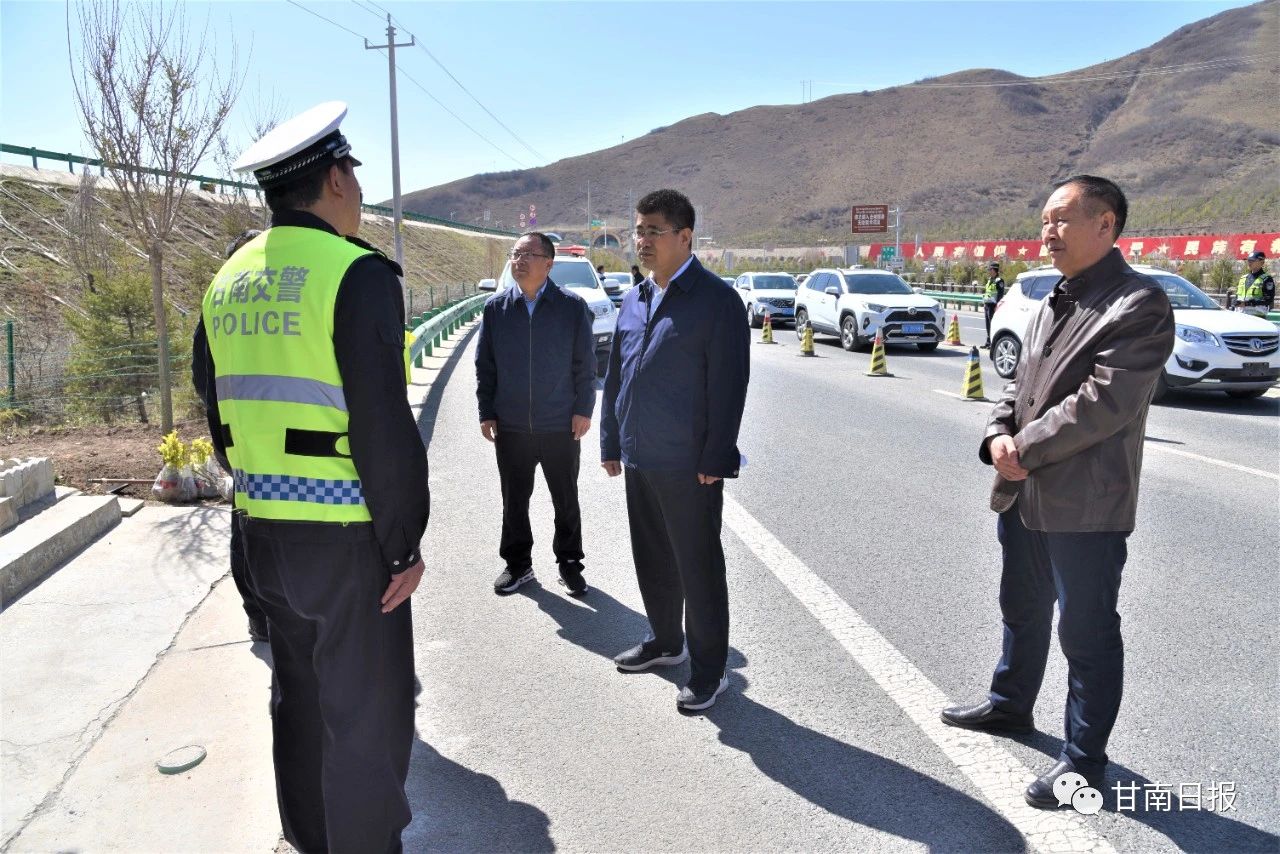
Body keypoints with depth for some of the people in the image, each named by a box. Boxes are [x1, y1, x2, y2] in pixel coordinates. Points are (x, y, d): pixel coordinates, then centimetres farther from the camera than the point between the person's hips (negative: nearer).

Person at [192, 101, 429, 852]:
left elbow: (224, 417, 13)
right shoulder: (357, 272, -16)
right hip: (348, 538, -8)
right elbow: (384, 427, -20)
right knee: (366, 716, 7)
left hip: (266, 533, 8)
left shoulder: (228, 281, 8)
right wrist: (404, 543, -12)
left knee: (300, 698, 22)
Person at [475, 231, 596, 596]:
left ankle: (569, 563, 27)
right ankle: (517, 564, 28)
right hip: (510, 426, 2)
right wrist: (486, 412, 2)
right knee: (514, 500, 12)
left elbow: (585, 363, -2)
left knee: (566, 500, 11)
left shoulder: (572, 306, -4)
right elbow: (484, 364, 5)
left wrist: (583, 410, -6)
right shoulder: (495, 307, 2)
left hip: (561, 425, -2)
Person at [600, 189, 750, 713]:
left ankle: (708, 670, 19)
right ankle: (664, 641, 38)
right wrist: (611, 442, 14)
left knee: (698, 568, 4)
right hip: (639, 459, 7)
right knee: (652, 559, 19)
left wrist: (714, 460, -16)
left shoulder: (715, 299, -10)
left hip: (688, 465, -7)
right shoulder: (633, 300, 12)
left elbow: (729, 384, -14)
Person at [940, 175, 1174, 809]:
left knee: (1087, 633, 5)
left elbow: (1103, 402, -22)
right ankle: (1010, 704, 44)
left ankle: (1084, 759, 21)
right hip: (1023, 494, 8)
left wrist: (1024, 450, -16)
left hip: (1084, 505, -8)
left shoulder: (1139, 305, -14)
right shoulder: (1053, 303, 12)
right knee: (1023, 610, 23)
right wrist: (998, 436, -6)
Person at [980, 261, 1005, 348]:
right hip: (987, 305, 9)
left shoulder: (999, 281, -9)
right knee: (988, 325, 11)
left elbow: (1000, 294, -15)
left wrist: (997, 306, -21)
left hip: (993, 305, -9)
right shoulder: (989, 280, 18)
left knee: (992, 324, -8)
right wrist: (984, 305, 21)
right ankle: (988, 342, 16)